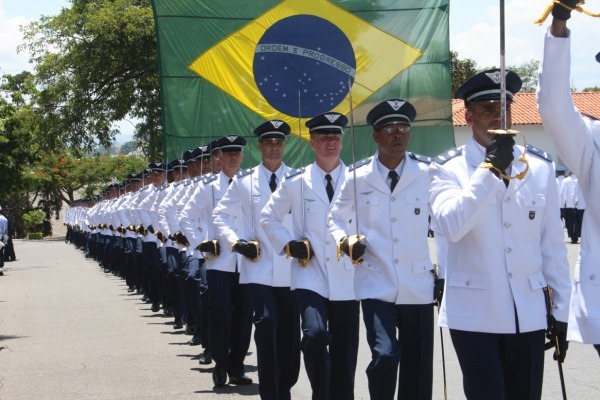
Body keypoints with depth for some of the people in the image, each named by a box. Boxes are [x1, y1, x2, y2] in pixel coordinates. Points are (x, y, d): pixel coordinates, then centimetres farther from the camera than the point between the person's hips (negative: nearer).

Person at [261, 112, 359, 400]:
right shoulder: (295, 181, 3)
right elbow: (268, 217, 10)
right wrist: (289, 244, -2)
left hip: (347, 278, 2)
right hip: (310, 275, -2)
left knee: (345, 350, 5)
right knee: (315, 335, -22)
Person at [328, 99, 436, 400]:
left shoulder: (427, 173, -1)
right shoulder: (358, 177, 1)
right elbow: (336, 220, 14)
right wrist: (345, 242, -6)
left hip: (418, 286, 1)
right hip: (376, 284, -1)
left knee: (418, 367, 6)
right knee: (384, 355, -17)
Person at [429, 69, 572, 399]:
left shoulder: (540, 167, 5)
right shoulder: (449, 169, -3)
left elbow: (552, 244, 8)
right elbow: (450, 227, -22)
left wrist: (561, 309, 8)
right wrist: (490, 168, -23)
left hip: (528, 314, 3)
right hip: (474, 314, -3)